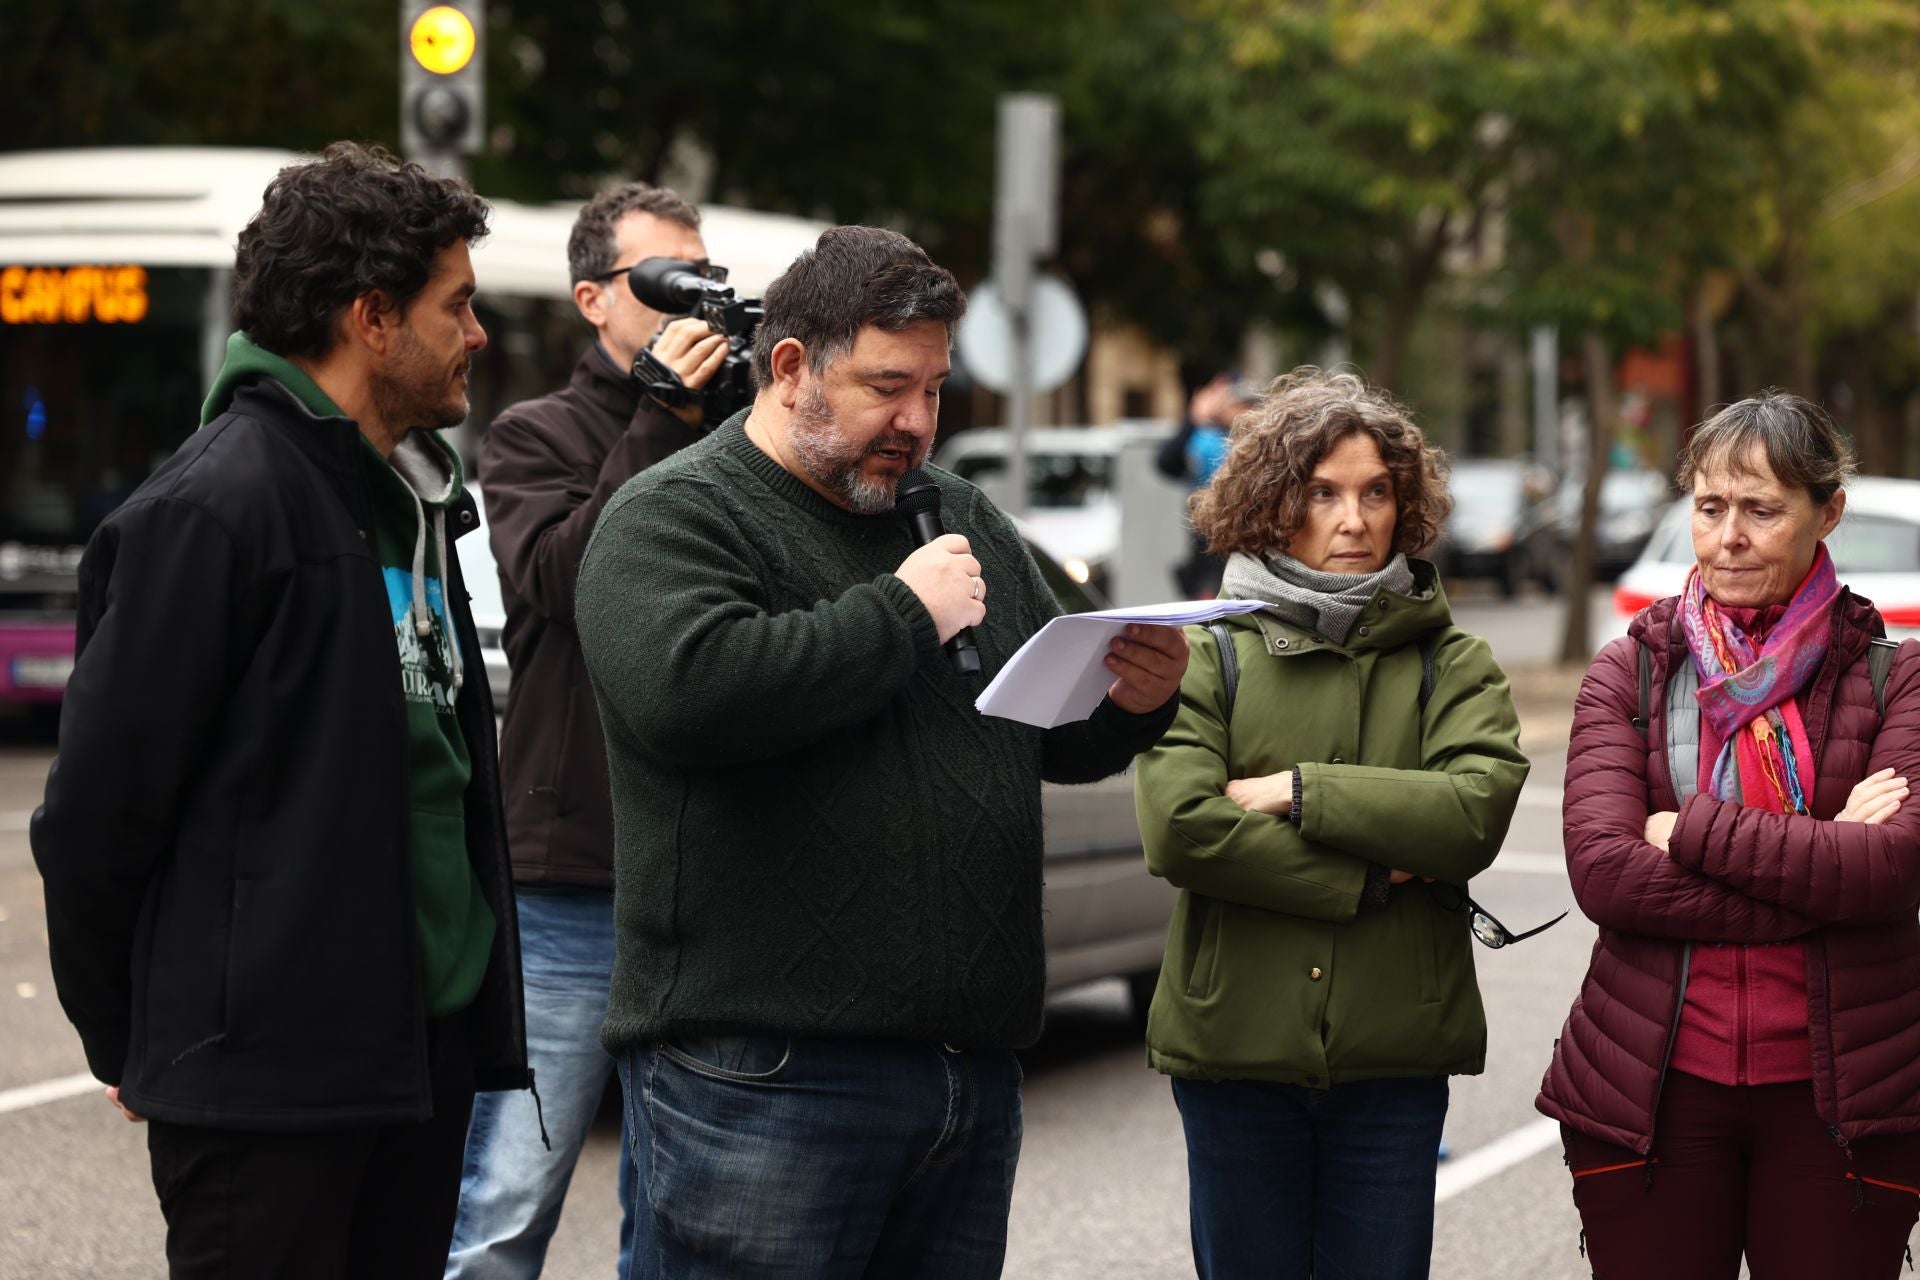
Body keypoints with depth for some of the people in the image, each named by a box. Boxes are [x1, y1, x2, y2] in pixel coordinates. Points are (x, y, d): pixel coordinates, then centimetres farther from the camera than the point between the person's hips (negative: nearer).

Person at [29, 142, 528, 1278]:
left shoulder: (413, 498, 14)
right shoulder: (214, 508, -14)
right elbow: (99, 803, -14)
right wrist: (124, 1042, -4)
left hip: (429, 1046, 9)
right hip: (269, 1081, -8)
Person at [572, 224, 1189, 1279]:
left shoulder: (962, 519, 19)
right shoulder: (673, 517, -3)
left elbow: (1058, 736, 24)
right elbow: (684, 693, -24)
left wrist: (1131, 704, -1)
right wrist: (902, 614, -14)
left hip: (973, 1065, 7)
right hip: (763, 1069, -7)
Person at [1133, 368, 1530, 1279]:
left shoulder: (1450, 663, 6)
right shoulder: (1209, 656, 2)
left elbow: (1477, 812, -13)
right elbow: (1178, 829, -13)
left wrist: (1295, 791, -13)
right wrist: (1369, 877, -13)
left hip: (1395, 1058, 0)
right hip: (1234, 1047, 0)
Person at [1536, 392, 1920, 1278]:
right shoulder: (1629, 674, 4)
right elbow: (1602, 871, -10)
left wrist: (1693, 831, -13)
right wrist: (1819, 865, -15)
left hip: (1838, 1099, -1)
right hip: (1653, 1093, 1)